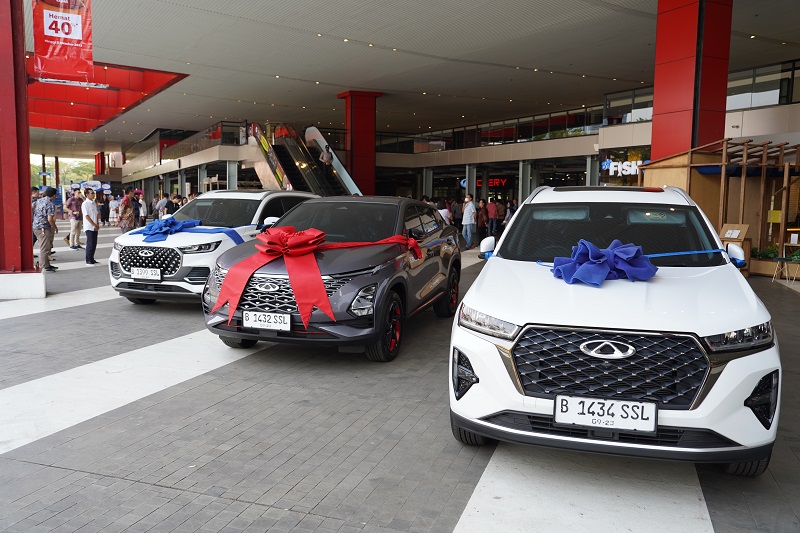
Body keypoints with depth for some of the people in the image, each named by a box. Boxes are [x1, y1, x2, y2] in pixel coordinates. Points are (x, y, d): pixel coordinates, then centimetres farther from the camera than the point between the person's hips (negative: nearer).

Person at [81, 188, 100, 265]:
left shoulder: (93, 203, 13)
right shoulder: (85, 204, -10)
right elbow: (86, 216, -15)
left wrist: (97, 224, 5)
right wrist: (94, 225, -16)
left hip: (95, 227, 7)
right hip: (89, 227, -7)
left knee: (94, 244, 9)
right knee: (90, 244, -5)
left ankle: (92, 259, 17)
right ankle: (88, 260, 1)